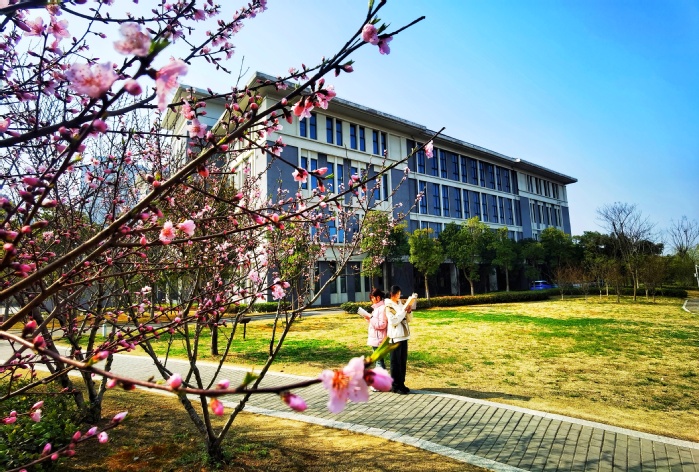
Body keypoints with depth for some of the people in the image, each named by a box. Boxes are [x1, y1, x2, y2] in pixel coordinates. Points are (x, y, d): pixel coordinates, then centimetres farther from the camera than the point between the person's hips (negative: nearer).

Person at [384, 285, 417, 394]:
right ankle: (395, 386, 6)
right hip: (395, 337, -7)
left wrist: (409, 310, -4)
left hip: (404, 336, 7)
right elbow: (393, 321, -18)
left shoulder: (401, 304, 13)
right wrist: (404, 310, -17)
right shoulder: (388, 306, -7)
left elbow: (409, 319, 15)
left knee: (403, 361, 10)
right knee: (396, 362, -2)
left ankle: (401, 384, 19)